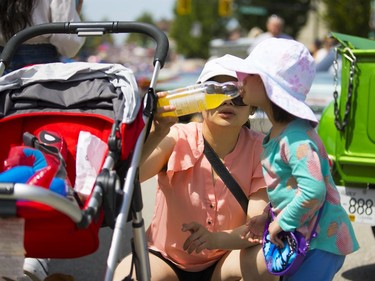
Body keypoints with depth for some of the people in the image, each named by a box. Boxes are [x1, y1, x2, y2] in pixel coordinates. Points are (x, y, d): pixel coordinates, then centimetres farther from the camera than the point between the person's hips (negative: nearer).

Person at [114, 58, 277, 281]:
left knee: (267, 259, -29)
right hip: (167, 260, -1)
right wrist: (155, 136, -48)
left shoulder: (259, 150, -12)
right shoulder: (177, 139, -15)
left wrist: (216, 239, -40)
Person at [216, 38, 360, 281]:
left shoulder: (295, 137, -23)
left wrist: (281, 223, -20)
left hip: (321, 241, -10)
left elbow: (314, 191, -33)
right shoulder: (278, 132, 9)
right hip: (301, 239, 10)